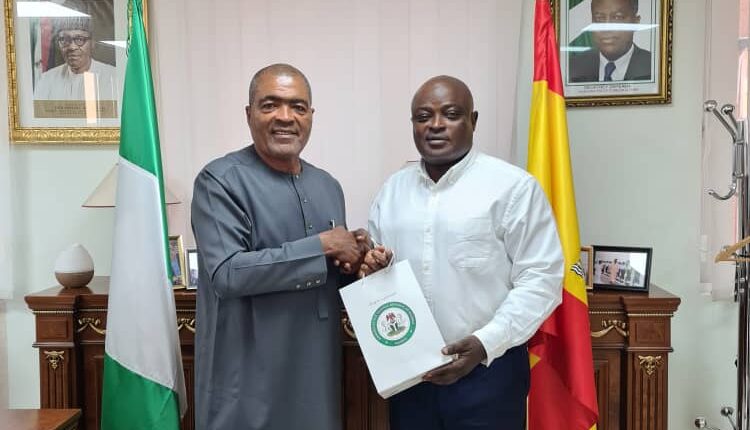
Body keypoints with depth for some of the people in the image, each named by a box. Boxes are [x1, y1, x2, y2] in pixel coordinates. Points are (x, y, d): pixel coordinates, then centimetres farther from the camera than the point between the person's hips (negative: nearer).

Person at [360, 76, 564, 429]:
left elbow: (540, 278, -10)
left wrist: (485, 343, -18)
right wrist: (371, 268, -5)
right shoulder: (392, 189, 8)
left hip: (487, 370, -4)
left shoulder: (514, 187, -8)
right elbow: (373, 266, 17)